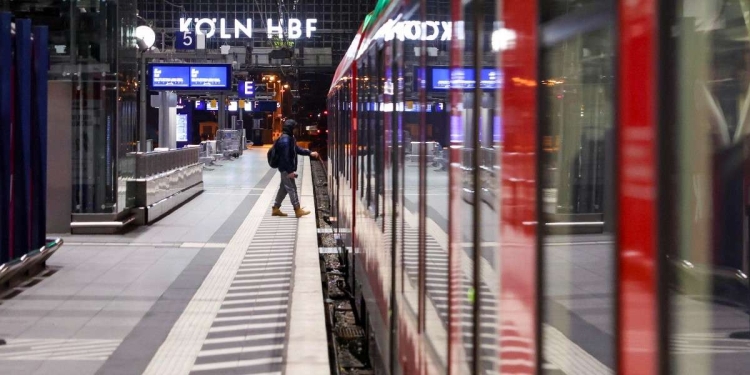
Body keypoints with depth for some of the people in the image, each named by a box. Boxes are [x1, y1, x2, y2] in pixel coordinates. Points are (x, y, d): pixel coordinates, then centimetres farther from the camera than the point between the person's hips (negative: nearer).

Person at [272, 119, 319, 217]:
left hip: (286, 169, 11)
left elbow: (297, 149, 24)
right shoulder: (285, 140, -21)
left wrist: (309, 153, 19)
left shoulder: (289, 138, 12)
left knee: (284, 188, 14)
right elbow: (285, 157, -25)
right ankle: (298, 210, -1)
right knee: (292, 188, -5)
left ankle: (276, 208, 20)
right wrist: (290, 171, -24)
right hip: (286, 169, -11)